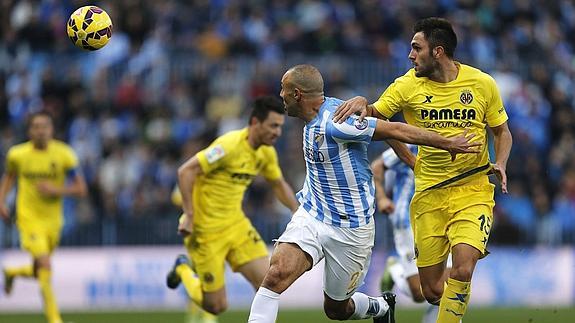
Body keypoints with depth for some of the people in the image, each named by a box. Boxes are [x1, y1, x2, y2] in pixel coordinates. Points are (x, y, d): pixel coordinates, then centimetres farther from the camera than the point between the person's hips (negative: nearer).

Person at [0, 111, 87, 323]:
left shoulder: (64, 154, -7)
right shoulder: (17, 154, -5)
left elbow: (81, 189, -4)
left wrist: (56, 190, -20)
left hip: (53, 220, 3)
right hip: (29, 218, -3)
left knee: (39, 272, 15)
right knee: (45, 266, -19)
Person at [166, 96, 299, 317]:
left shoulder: (267, 153, 3)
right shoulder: (230, 146, -23)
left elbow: (279, 185, 21)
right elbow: (186, 171, -23)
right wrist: (189, 215, -25)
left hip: (236, 224, 7)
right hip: (206, 230, -7)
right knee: (216, 306, -1)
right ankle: (183, 270, 26)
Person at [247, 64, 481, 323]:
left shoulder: (334, 123, -25)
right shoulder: (315, 119, 4)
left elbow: (395, 130, -23)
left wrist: (448, 144, -17)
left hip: (350, 229, -7)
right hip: (310, 215, 7)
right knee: (277, 273, -18)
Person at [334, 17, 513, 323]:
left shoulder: (482, 83, -1)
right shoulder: (408, 85, 0)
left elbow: (502, 131, 12)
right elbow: (375, 115, 3)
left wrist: (500, 164, -6)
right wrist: (361, 103, -20)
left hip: (473, 191, -2)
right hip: (429, 194, 2)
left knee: (462, 271, -24)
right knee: (432, 291, 2)